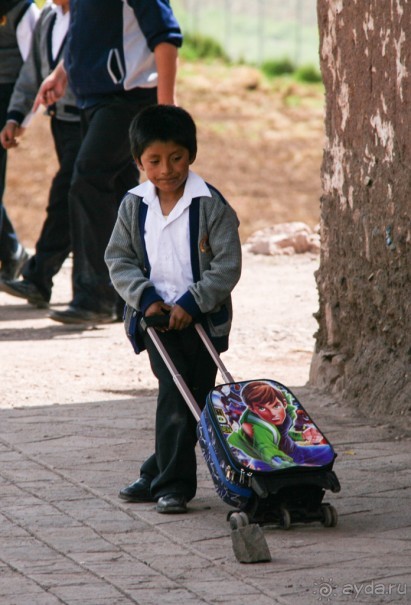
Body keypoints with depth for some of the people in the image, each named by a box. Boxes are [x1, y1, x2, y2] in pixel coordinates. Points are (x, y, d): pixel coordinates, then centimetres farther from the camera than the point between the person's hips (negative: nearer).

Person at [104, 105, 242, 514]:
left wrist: (190, 303, -18)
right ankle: (171, 482, 7)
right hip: (159, 318, 2)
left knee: (190, 401, 0)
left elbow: (227, 265, -11)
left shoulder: (211, 205, -10)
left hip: (203, 320, -2)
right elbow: (119, 258, 4)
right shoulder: (134, 205, 2)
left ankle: (160, 478, 9)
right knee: (175, 398, -4)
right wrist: (146, 298, -10)